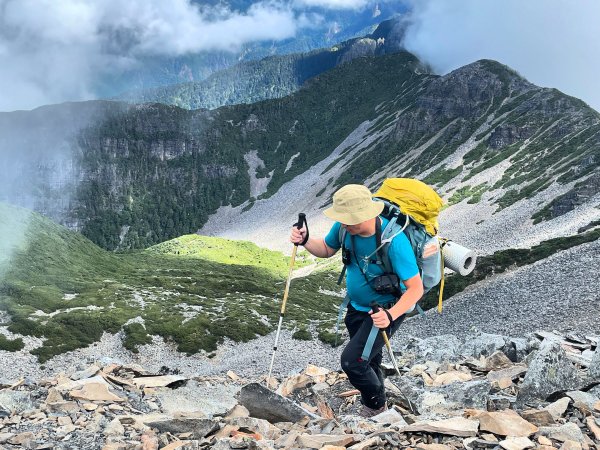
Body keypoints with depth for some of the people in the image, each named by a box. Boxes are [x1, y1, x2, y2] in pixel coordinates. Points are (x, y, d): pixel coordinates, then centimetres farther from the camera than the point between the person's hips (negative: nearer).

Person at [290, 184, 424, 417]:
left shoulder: (394, 241, -34)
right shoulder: (345, 227, -16)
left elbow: (415, 289, -29)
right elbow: (326, 249, 5)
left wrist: (391, 315, -43)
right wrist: (305, 241, -16)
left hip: (386, 310, -6)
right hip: (357, 306, 7)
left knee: (352, 361, -15)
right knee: (368, 360, 23)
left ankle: (377, 407, 13)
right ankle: (373, 403, 50)